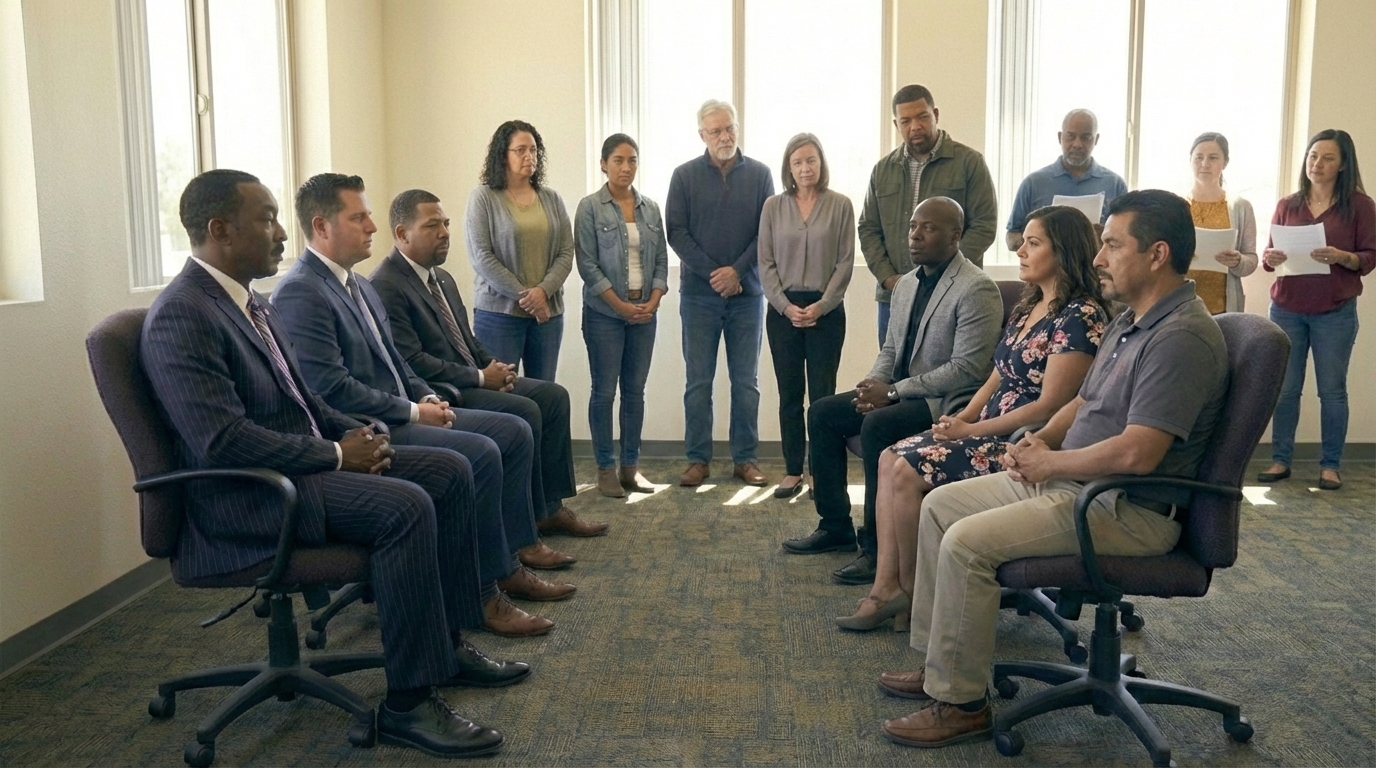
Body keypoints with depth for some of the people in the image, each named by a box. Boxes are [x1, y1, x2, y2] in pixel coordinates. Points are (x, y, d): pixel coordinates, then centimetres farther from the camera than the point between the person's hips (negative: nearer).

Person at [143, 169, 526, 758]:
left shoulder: (246, 299, 12)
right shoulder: (182, 316, -18)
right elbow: (222, 441, -26)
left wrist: (352, 432, 3)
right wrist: (336, 455, -19)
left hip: (305, 460, 10)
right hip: (247, 496, -10)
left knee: (449, 472, 3)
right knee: (405, 507, -29)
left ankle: (448, 643, 11)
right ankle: (408, 702, -19)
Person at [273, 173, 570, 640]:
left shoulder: (357, 285, 15)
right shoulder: (300, 294, -15)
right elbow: (331, 389, -22)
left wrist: (427, 397, 4)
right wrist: (414, 412, -17)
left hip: (398, 414, 10)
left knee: (514, 432, 3)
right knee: (480, 453, -25)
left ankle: (507, 563, 9)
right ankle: (482, 594, -12)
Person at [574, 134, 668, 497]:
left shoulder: (650, 208, 9)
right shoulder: (590, 207, -4)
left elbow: (661, 260, 10)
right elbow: (587, 264, -8)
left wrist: (653, 302, -5)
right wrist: (622, 306, -12)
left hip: (645, 313, 4)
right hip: (605, 313, -4)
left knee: (635, 390, 8)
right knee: (605, 391, 1)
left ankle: (631, 466, 16)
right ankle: (605, 469, 9)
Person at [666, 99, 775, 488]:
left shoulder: (759, 174, 4)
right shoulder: (685, 175, 3)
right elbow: (676, 231, -2)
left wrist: (737, 271, -12)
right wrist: (713, 273, -11)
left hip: (747, 294, 1)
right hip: (698, 294, 0)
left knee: (746, 382, 6)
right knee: (698, 382, 3)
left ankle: (746, 458, 14)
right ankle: (698, 460, 11)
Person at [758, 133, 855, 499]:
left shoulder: (840, 205, 1)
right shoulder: (773, 207, 6)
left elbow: (845, 262, -1)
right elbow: (766, 263, 4)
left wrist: (821, 305, -10)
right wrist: (785, 305, -7)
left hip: (826, 310, -2)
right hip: (783, 310, 2)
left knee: (823, 394, 0)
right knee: (790, 394, 5)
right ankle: (793, 472, 12)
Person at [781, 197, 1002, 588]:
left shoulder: (976, 289, -15)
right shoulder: (906, 284, 12)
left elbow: (967, 369, -22)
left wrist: (893, 392, -22)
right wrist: (871, 386, -4)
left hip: (949, 401, -9)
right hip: (899, 392, 9)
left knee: (877, 424, -32)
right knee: (822, 413, 1)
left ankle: (878, 547, -20)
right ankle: (835, 526, 11)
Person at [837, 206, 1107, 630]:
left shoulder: (1081, 317, -14)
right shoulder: (1027, 308, 15)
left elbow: (1049, 407, -19)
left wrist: (970, 430, -16)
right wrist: (960, 419, -2)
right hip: (991, 433, 9)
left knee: (908, 471, -20)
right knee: (890, 458, -7)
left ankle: (910, 591, -2)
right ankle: (886, 587, -9)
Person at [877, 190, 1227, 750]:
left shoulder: (1181, 337, -21)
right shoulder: (1130, 321, 12)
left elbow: (1135, 454, -30)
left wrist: (1049, 463, -15)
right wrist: (1039, 441, 2)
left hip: (1130, 510, -11)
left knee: (968, 542, -24)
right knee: (940, 504, 9)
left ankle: (960, 703, -8)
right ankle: (938, 661, 16)